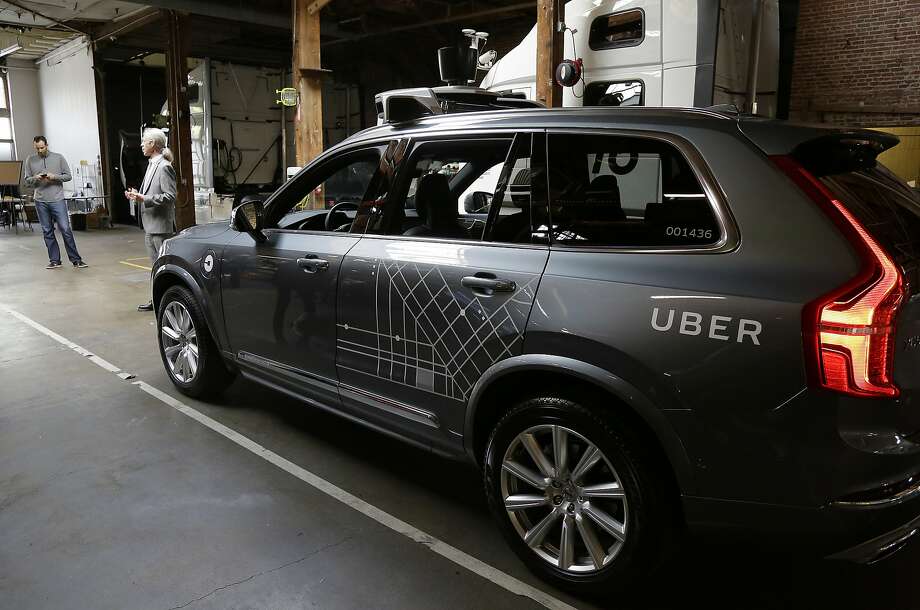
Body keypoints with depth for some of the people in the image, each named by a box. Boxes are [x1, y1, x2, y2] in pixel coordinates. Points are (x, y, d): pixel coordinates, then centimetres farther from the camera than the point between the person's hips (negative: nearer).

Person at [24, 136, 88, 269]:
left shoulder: (59, 158, 3)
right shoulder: (30, 160, 8)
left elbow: (68, 176, 4)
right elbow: (27, 180, 11)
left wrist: (55, 176, -13)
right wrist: (36, 178, -10)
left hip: (57, 199, -2)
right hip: (40, 201, 3)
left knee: (65, 229, -7)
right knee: (47, 231, 6)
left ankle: (76, 260, -3)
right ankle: (54, 260, 13)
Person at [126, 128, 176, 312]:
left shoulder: (164, 167, -14)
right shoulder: (152, 165, 14)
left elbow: (170, 196, -20)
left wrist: (144, 199, -20)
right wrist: (137, 195, 7)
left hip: (161, 225, -10)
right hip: (150, 225, 10)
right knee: (156, 264, 15)